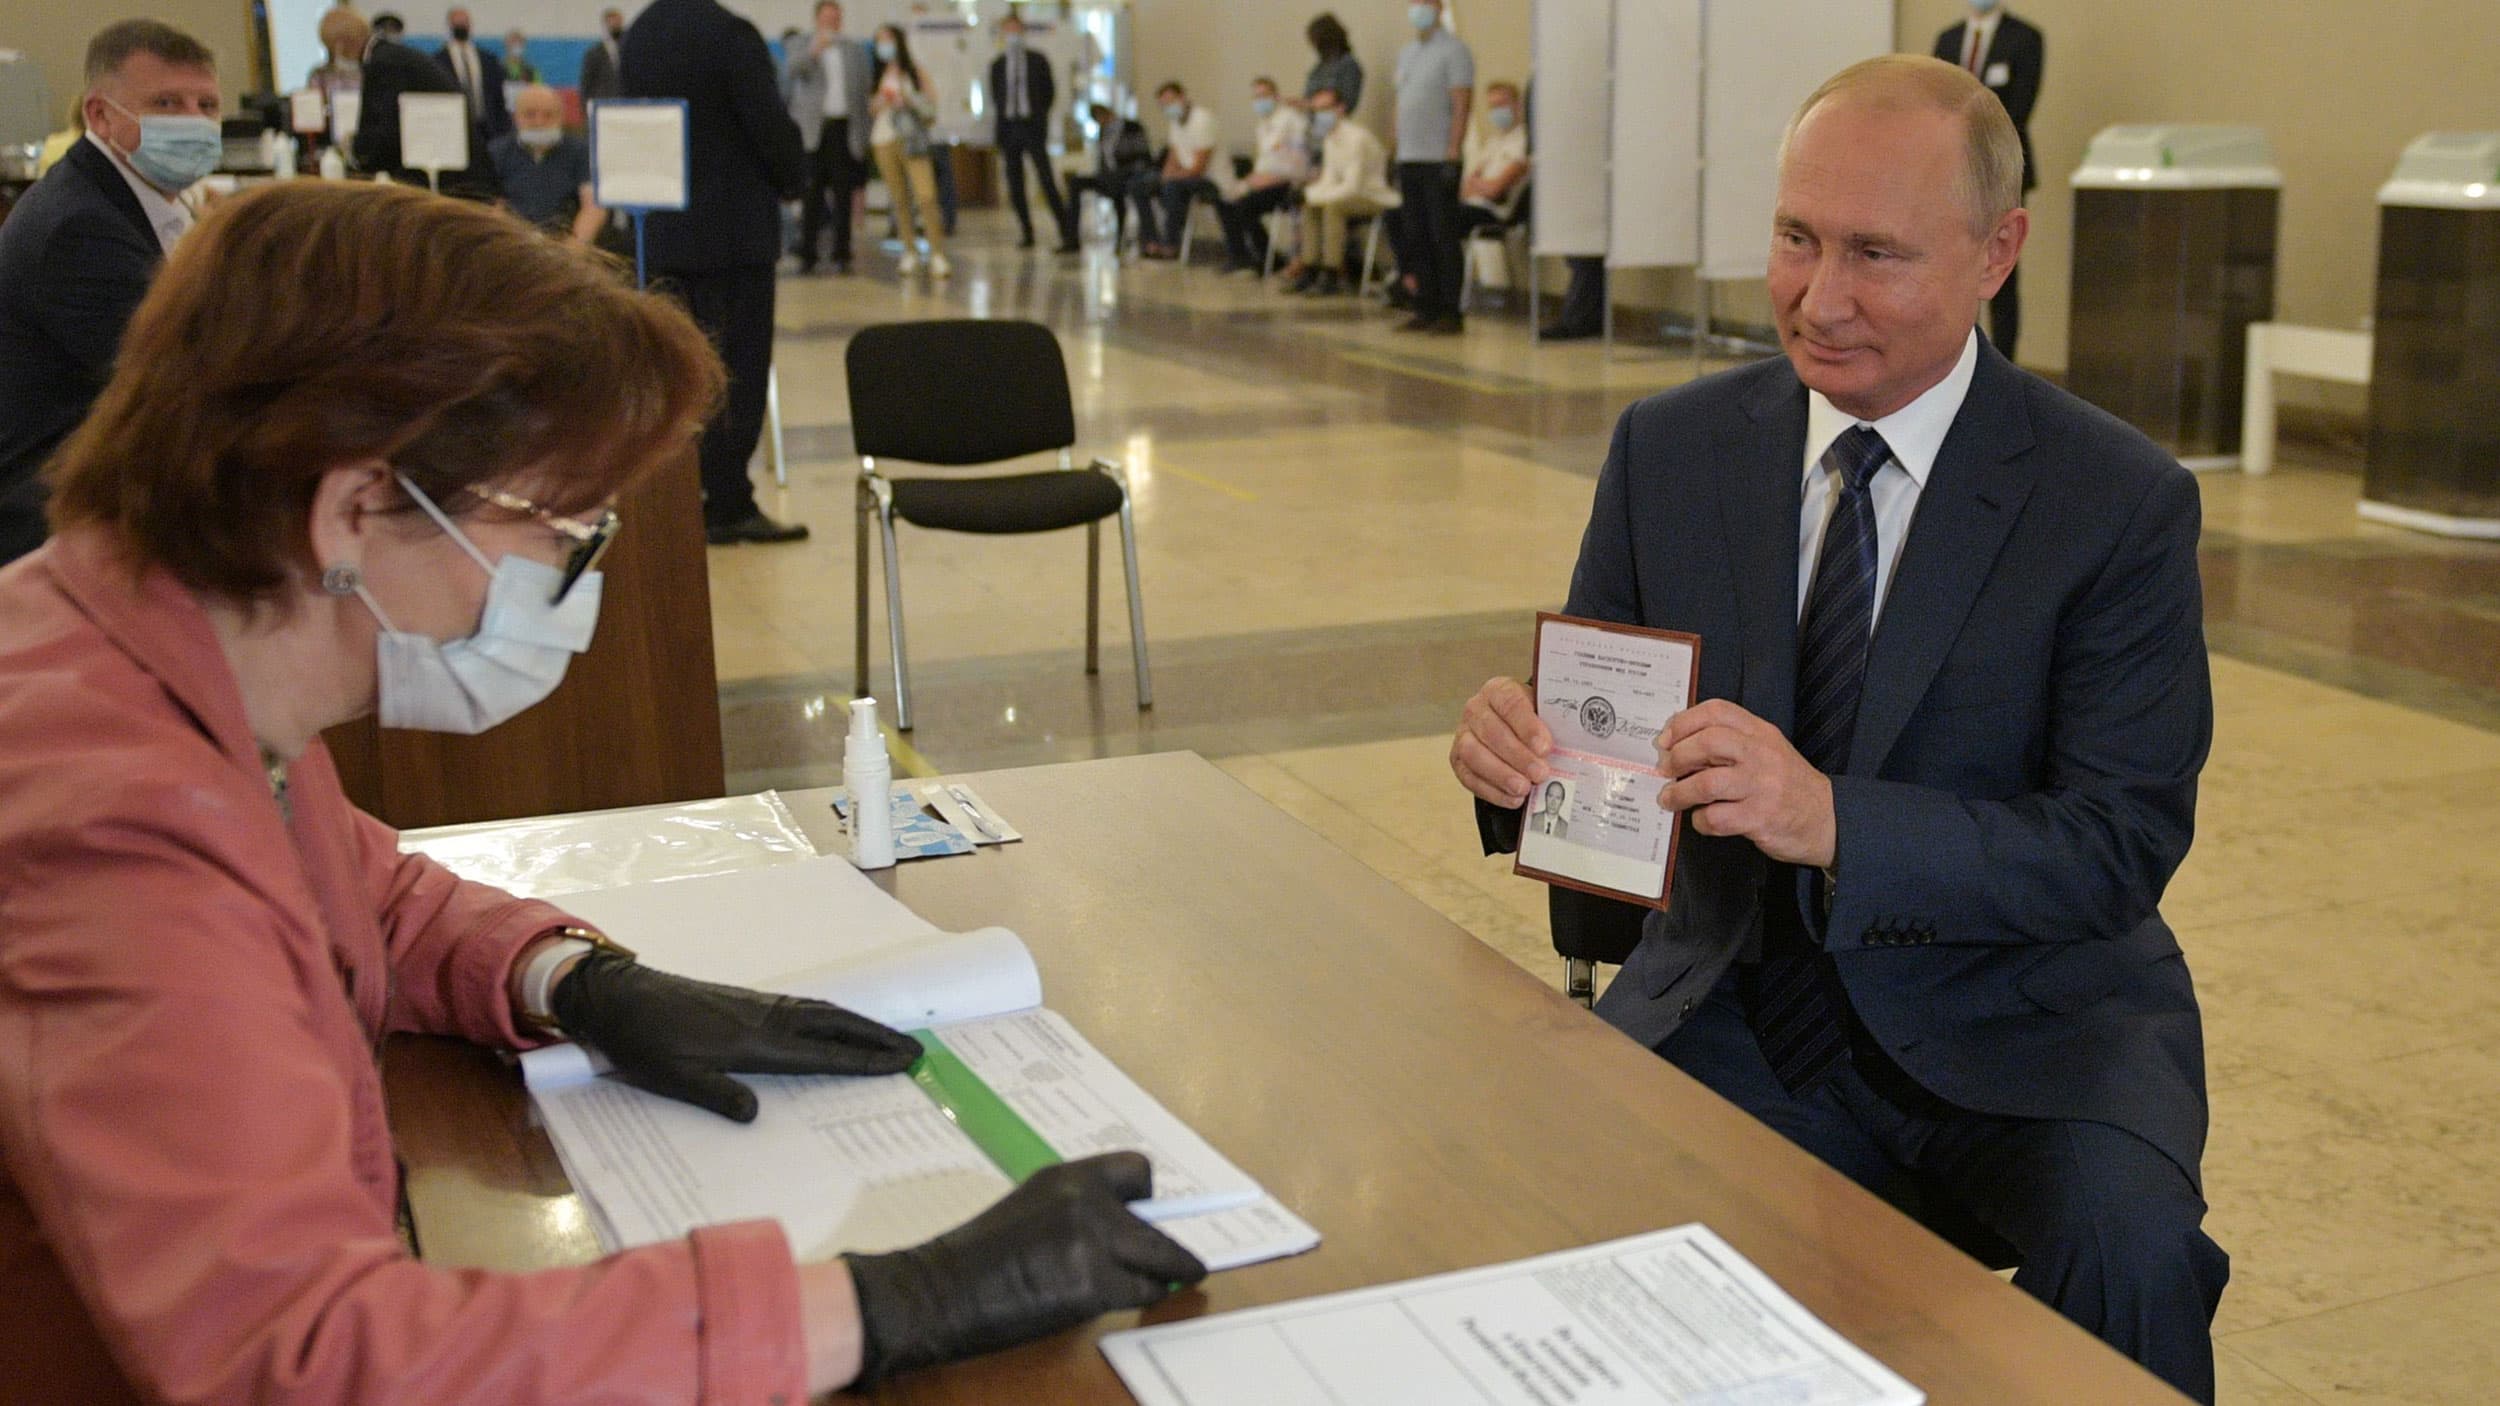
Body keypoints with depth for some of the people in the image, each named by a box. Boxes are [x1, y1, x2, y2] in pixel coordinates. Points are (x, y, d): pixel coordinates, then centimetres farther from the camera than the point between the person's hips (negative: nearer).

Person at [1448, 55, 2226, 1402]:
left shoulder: (2122, 501, -8)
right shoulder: (1670, 449, 2)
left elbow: (2122, 846, -12)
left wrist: (1835, 821, -29)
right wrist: (1516, 746, -18)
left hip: (2023, 1022, -1)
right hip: (1734, 1003, 2)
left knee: (2125, 1252, -31)